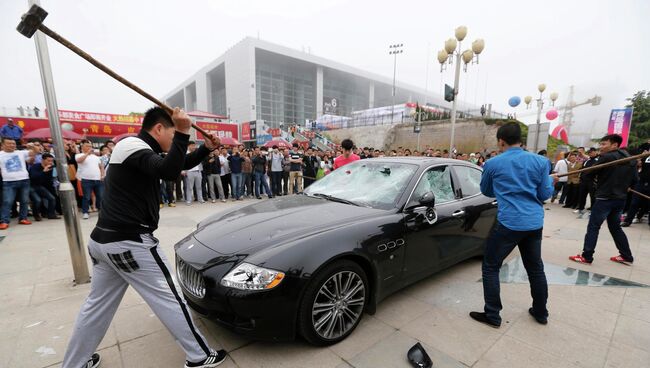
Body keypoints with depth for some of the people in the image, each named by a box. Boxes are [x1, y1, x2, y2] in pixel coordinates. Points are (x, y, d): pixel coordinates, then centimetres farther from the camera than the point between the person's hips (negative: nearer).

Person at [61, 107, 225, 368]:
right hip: (130, 242, -10)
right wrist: (183, 132, -32)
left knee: (97, 306, 21)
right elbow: (168, 172, -32)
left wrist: (207, 148, 6)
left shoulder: (138, 150, 16)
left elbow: (179, 165, 18)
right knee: (168, 300, 0)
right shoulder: (132, 145, -14)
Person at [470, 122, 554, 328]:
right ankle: (541, 313, 37)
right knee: (536, 268, 21)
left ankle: (492, 316, 12)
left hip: (508, 223, -5)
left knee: (490, 267, 7)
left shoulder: (492, 164, -4)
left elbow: (486, 192, 11)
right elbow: (545, 194, 7)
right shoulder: (540, 161, 3)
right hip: (535, 222, 5)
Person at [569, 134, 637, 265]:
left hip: (605, 198, -8)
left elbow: (588, 174, -11)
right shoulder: (631, 159, 11)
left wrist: (597, 179, 9)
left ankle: (586, 257, -2)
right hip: (621, 199, 8)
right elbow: (634, 180, 15)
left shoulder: (606, 157, -13)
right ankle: (626, 256, 25)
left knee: (593, 227, -3)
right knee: (615, 227, 20)